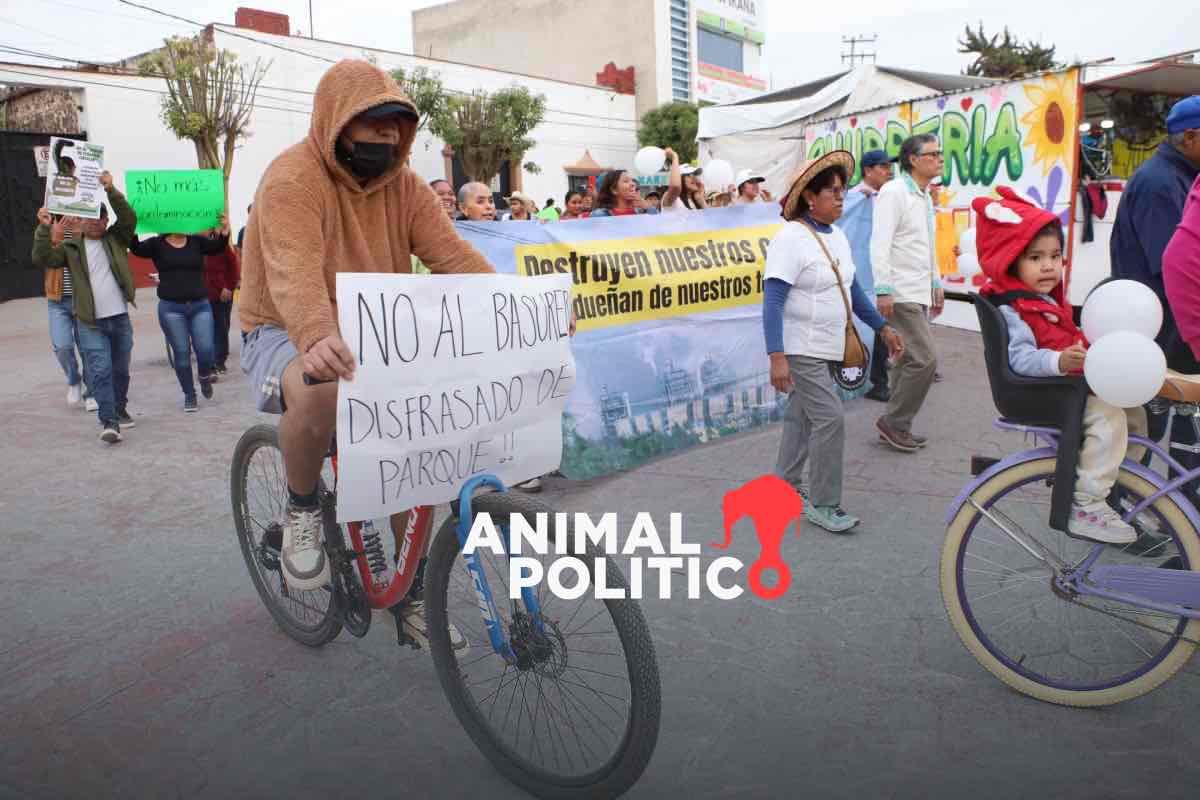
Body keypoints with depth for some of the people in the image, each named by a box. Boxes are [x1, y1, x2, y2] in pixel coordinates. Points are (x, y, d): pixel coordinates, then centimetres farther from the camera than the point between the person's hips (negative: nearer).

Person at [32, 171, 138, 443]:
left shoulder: (116, 239, 7)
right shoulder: (71, 247, 5)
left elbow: (129, 218, -9)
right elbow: (42, 259, -7)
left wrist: (111, 191, -20)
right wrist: (44, 229, -19)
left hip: (120, 318, 2)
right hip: (90, 322, -2)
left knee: (120, 370, 14)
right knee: (101, 372, -10)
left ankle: (120, 410, 32)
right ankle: (109, 421, -11)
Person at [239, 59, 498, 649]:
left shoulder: (403, 185, 1)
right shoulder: (293, 178, -19)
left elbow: (453, 254, -11)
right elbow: (295, 269, -36)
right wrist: (316, 338, -57)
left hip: (371, 335, 6)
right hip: (287, 335, -6)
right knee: (319, 393, -40)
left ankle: (412, 594, 12)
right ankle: (301, 508, -8)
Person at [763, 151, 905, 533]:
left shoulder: (837, 236, 9)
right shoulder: (791, 238, -17)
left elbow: (851, 289, 20)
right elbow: (772, 302, -22)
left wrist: (883, 327, 18)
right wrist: (777, 356, -29)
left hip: (827, 348, 8)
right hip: (801, 350, -8)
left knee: (802, 416, 16)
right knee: (830, 419, -9)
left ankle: (785, 484, 30)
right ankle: (822, 503, 3)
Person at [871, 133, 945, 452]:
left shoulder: (924, 196, 16)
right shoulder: (894, 191, -12)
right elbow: (880, 244, -19)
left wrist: (936, 284, 23)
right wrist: (883, 290, -24)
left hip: (919, 293, 9)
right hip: (901, 294, -9)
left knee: (908, 359, 11)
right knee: (925, 359, -12)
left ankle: (896, 426, 19)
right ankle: (894, 422, 1)